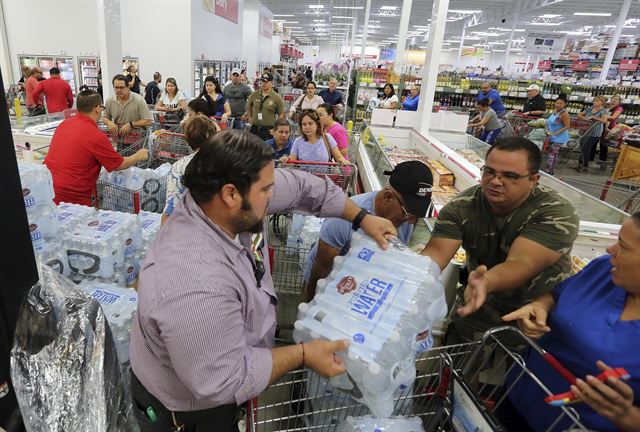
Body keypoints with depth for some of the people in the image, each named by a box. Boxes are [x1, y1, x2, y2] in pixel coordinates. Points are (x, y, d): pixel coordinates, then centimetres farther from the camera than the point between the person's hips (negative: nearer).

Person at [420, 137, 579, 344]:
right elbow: (436, 252, -25)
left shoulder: (557, 214, -21)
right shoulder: (461, 207, -14)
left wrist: (486, 282, -56)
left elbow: (521, 264, -35)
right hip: (481, 308, 2)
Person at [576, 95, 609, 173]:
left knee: (585, 148, -6)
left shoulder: (604, 111, -9)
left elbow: (604, 121, -26)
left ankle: (585, 166, 7)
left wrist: (592, 117, -30)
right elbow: (579, 115, 10)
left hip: (594, 133, -6)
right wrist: (584, 118, -11)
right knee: (582, 147, 10)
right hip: (585, 131, 6)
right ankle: (580, 163, 24)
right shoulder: (590, 108, 7)